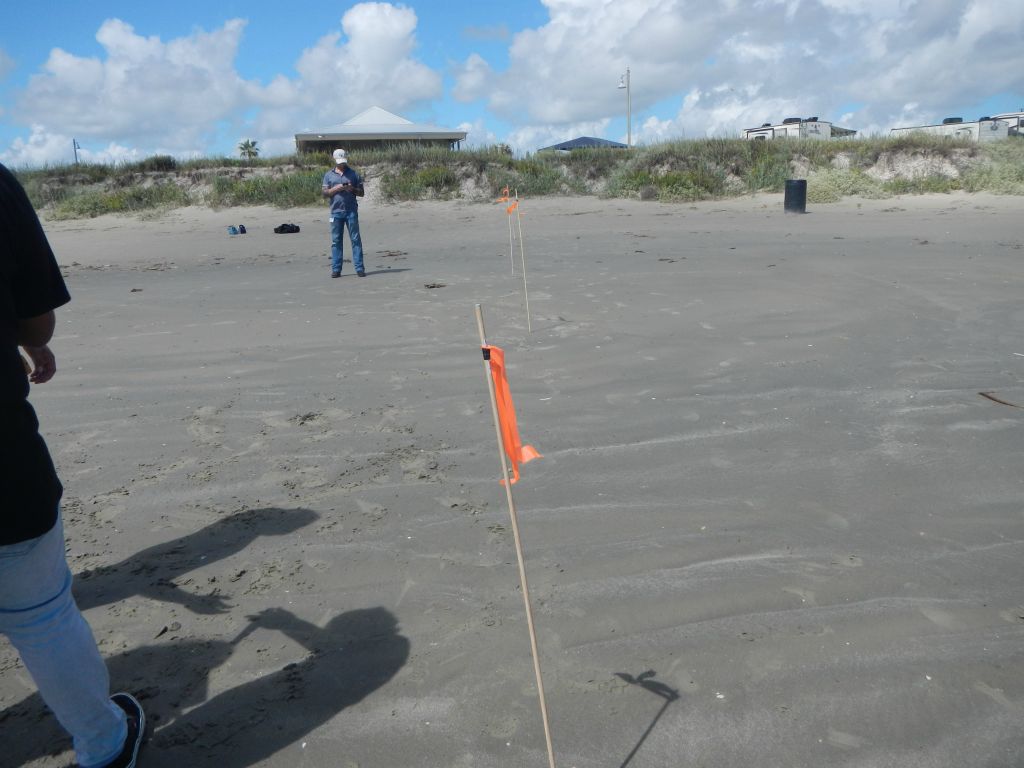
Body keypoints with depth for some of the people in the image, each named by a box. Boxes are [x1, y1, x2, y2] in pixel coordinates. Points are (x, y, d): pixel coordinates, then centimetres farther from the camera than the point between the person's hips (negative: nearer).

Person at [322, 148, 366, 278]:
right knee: (336, 241, 2)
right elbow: (325, 193, 5)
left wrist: (352, 189, -11)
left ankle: (359, 268, -1)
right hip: (336, 212, 1)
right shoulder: (328, 175, 10)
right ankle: (336, 269, 5)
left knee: (355, 239, -2)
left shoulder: (353, 174, 9)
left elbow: (361, 192, 8)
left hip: (351, 211, -1)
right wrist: (336, 188, -11)